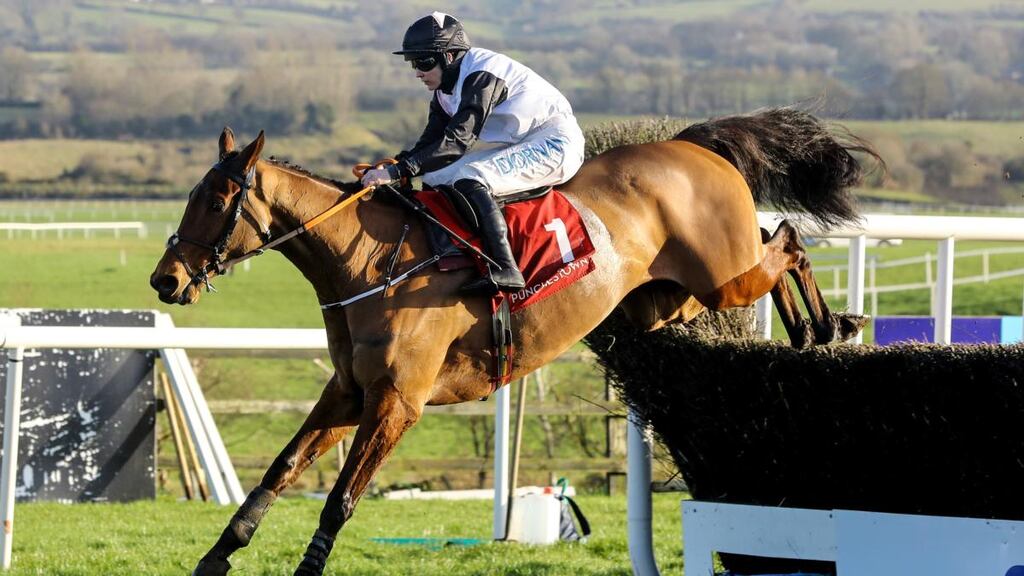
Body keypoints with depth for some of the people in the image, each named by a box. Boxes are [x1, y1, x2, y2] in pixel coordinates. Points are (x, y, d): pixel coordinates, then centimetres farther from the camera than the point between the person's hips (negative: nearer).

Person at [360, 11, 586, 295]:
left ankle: (504, 269, -39)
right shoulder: (445, 90, 6)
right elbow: (429, 142, 4)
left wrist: (398, 171, -36)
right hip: (520, 146, 10)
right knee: (435, 177, 3)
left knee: (468, 179, -30)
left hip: (555, 144, -10)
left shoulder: (481, 76, -24)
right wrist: (387, 167, -13)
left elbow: (457, 141, -32)